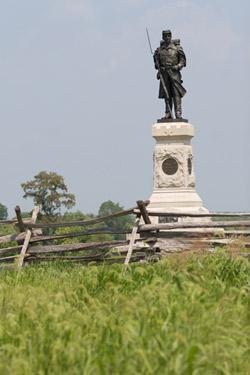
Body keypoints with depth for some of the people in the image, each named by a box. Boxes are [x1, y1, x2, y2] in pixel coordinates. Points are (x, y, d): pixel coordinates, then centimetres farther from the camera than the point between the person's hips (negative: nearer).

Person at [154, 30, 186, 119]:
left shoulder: (177, 47, 1)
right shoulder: (159, 49, 10)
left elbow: (183, 60, 4)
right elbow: (156, 60, 18)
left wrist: (178, 66, -12)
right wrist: (158, 69, 6)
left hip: (174, 72, -3)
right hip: (164, 73, 3)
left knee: (176, 94, -10)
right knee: (166, 94, 5)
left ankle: (178, 113, -13)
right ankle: (168, 113, 9)